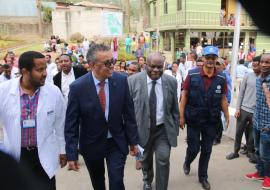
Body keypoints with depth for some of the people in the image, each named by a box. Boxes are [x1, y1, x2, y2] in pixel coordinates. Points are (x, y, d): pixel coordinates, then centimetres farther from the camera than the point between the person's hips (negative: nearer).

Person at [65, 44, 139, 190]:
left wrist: (133, 140, -1)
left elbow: (128, 113, -5)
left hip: (117, 142, 0)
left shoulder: (121, 80, -12)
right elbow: (71, 123, -13)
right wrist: (71, 155, -13)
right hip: (91, 144, 0)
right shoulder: (78, 87, -18)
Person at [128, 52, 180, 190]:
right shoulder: (133, 81, -13)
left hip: (163, 129, 0)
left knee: (163, 159, -8)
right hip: (142, 129, 0)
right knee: (145, 159, 20)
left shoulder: (171, 82, -6)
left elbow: (174, 108, 3)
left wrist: (175, 128, 6)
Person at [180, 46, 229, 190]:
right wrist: (181, 116, -7)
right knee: (193, 148, 9)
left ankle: (203, 177, 32)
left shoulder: (222, 78, -4)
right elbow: (184, 96, -6)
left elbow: (223, 99, 4)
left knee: (207, 150, 13)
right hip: (194, 120, -2)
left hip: (211, 121, 2)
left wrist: (227, 118, 4)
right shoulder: (192, 75, -10)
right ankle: (187, 163, 43)